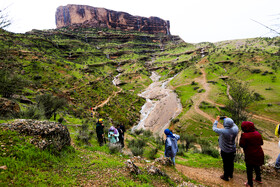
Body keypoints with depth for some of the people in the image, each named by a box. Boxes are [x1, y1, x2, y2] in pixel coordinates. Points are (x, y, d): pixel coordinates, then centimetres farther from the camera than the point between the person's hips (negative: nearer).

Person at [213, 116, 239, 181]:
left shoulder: (223, 132, -32)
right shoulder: (235, 129, -19)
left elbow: (214, 128, -14)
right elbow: (234, 125, 7)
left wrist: (216, 120, -1)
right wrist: (228, 120, 9)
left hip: (225, 151, -5)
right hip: (233, 150, 5)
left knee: (226, 164, 14)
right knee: (231, 162, 24)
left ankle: (226, 176, 33)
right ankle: (231, 174, 46)